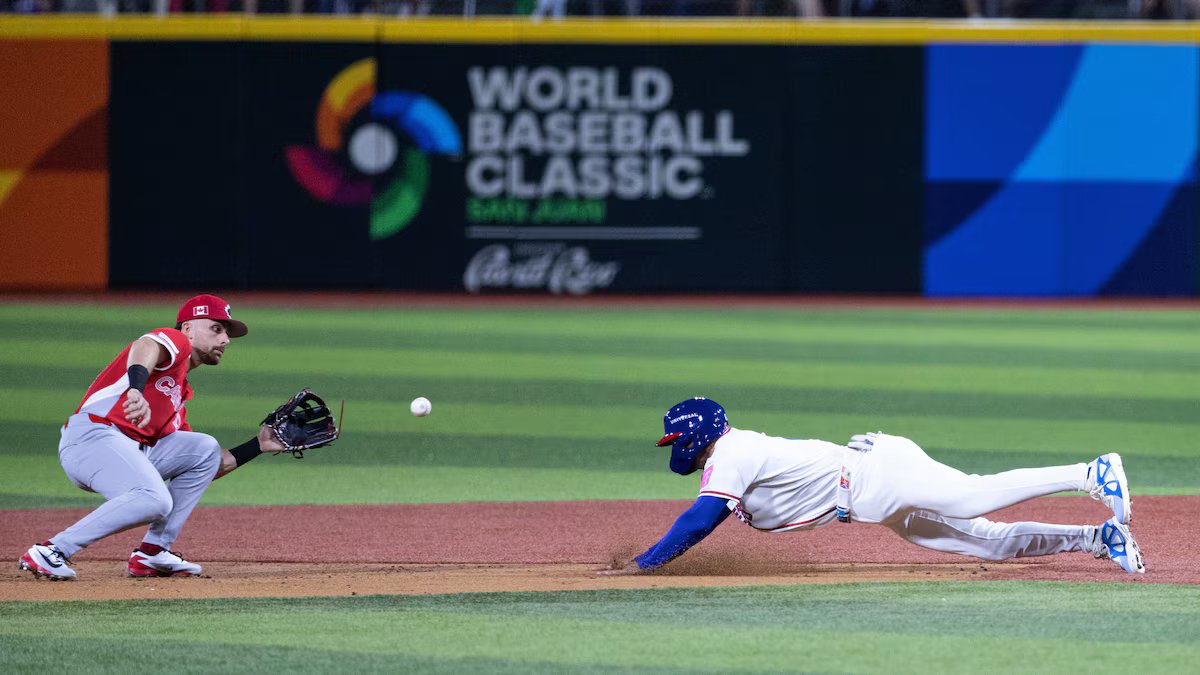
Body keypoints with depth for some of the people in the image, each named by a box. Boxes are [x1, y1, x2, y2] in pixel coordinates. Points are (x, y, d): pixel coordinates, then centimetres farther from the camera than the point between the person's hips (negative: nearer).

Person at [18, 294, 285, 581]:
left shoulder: (180, 395, 31)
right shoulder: (175, 341, 6)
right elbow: (145, 347, -22)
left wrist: (258, 446, 28)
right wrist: (137, 391, -43)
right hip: (91, 436, -9)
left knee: (206, 448, 9)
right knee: (155, 500, -30)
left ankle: (153, 552, 1)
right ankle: (52, 551, -23)